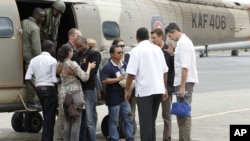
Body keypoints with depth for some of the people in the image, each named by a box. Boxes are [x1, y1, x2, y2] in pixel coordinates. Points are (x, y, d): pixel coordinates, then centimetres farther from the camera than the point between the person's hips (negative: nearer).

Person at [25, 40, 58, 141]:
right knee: (49, 117, -1)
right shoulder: (52, 60, -9)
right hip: (49, 89, -6)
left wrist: (35, 87, 12)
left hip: (39, 89, 6)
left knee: (46, 116, 17)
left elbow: (28, 77, -1)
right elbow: (54, 80, -13)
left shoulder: (34, 60, 5)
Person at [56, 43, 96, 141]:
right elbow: (85, 78, -14)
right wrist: (89, 67, 1)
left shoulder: (59, 64, 6)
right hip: (75, 94, -6)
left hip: (64, 94, 6)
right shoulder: (73, 64, -14)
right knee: (76, 122, -1)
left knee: (67, 122, 11)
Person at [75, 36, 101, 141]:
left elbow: (90, 72, -15)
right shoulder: (78, 55, 19)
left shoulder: (94, 54, -2)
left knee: (89, 121, -5)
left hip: (89, 90, -6)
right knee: (80, 120, 10)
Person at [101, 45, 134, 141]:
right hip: (113, 98, -6)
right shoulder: (108, 67, -11)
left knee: (128, 118, 10)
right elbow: (104, 80, -20)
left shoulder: (125, 65, 10)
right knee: (114, 121, 3)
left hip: (124, 96, 7)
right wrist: (118, 79, -21)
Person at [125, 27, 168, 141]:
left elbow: (131, 73, -12)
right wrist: (165, 88, 22)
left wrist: (127, 90, -3)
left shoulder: (136, 50, -6)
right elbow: (165, 71, 13)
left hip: (144, 90, -6)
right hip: (158, 89, 6)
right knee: (151, 120, 17)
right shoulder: (157, 49, 11)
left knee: (145, 122, -2)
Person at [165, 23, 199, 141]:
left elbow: (185, 66, -22)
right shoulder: (183, 41, 16)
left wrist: (182, 86, -24)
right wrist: (173, 54, 4)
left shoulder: (183, 43, -15)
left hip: (185, 81, -10)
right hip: (184, 81, 10)